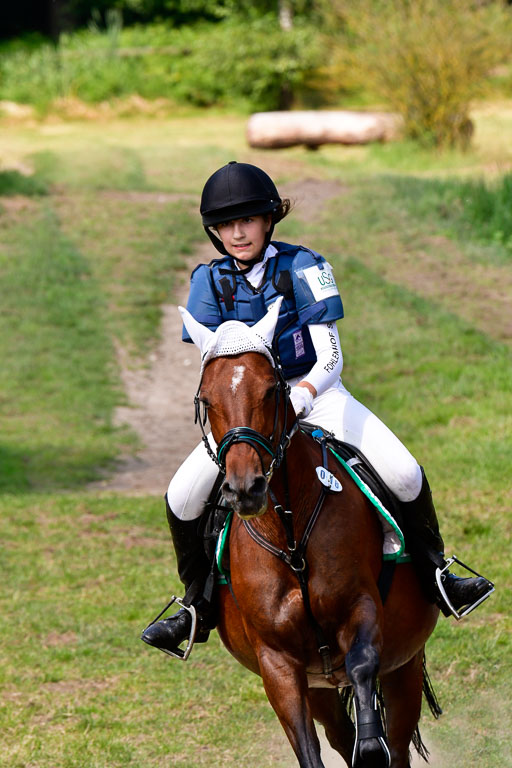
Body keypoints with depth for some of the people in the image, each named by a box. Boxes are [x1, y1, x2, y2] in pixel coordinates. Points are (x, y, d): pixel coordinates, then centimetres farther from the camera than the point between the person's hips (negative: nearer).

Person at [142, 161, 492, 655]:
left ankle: (432, 575, 5)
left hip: (316, 396, -2)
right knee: (182, 498, -16)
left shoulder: (304, 268, -11)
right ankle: (199, 604, 4)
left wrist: (302, 396, -37)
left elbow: (330, 358, -15)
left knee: (406, 476, -20)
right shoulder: (210, 281, -2)